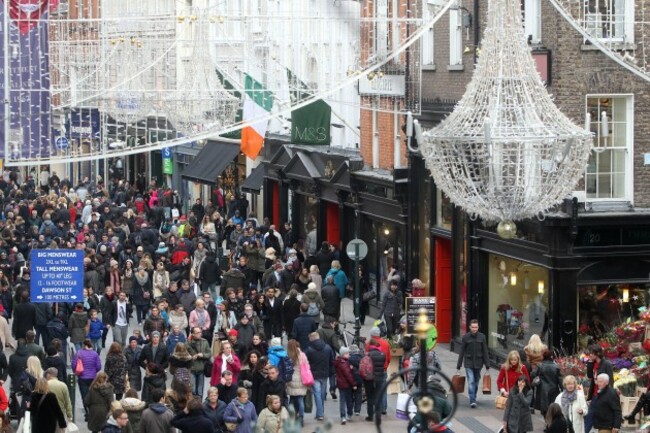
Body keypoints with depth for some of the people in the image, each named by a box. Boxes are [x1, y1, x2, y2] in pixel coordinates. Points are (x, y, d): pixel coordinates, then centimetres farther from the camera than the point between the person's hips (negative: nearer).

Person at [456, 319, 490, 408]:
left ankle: (473, 398, 26)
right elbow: (461, 353, 1)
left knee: (476, 382, 11)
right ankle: (472, 401, -14)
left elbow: (485, 352, 2)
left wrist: (487, 366, 0)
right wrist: (458, 367, 0)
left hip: (478, 363, 2)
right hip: (468, 363, -2)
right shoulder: (465, 337, -3)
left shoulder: (482, 337, -1)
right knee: (471, 382, -11)